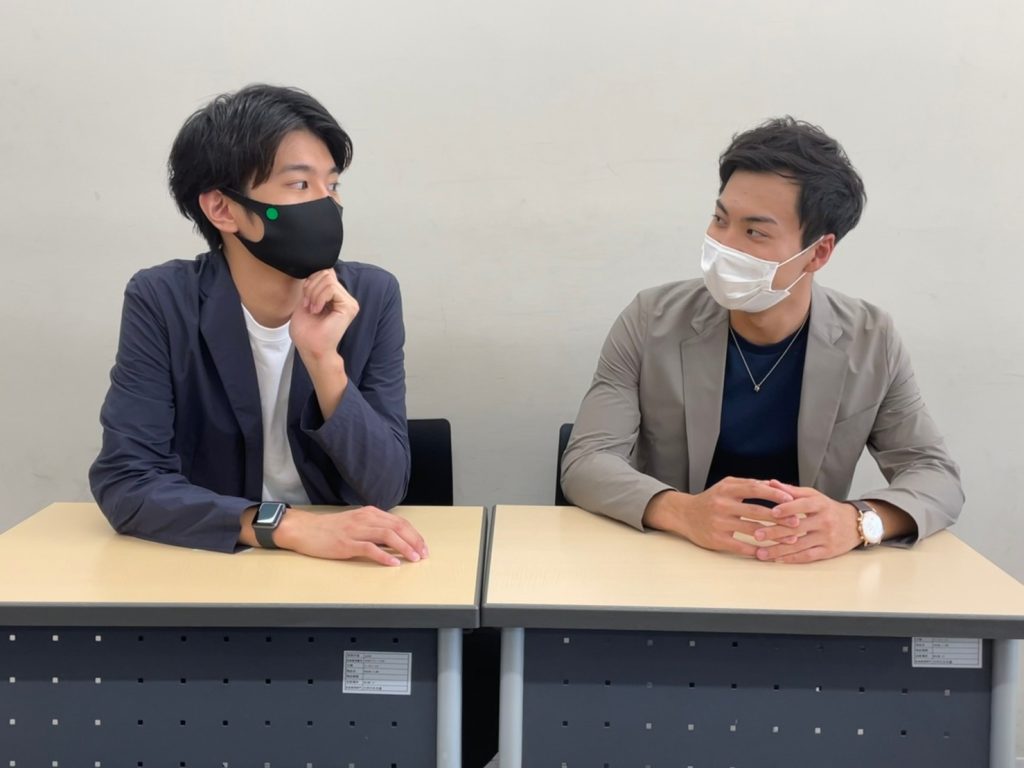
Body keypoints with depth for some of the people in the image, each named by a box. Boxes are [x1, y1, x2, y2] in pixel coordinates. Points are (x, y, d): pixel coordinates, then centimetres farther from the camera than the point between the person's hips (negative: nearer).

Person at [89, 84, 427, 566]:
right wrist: (289, 526, -28)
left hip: (342, 566, 1)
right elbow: (124, 482, -16)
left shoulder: (372, 297, -6)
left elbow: (386, 490, -9)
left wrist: (324, 361, -24)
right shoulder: (161, 302, -9)